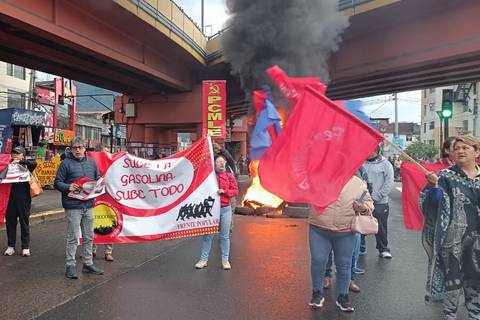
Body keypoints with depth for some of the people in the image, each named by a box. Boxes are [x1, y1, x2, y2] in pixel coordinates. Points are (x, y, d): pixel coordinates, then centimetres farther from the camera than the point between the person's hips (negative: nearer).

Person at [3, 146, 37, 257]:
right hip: (11, 198, 3)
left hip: (23, 199, -3)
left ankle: (25, 247, 13)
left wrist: (20, 161, -24)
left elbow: (34, 163, -20)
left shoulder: (26, 166, 0)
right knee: (10, 222, 8)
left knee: (24, 222, 4)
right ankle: (11, 246, 20)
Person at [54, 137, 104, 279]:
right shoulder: (66, 163, -5)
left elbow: (98, 179, 19)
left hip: (88, 205, 5)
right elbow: (57, 183, -5)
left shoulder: (91, 162, 10)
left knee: (89, 237, 13)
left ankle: (88, 264, 25)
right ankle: (70, 265, 13)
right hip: (73, 206, -5)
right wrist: (68, 187, -23)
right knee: (73, 237, 0)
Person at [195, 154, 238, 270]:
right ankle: (203, 259, 15)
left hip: (225, 209, 1)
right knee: (208, 235, 5)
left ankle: (225, 260, 19)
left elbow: (235, 190, 2)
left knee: (225, 235, 8)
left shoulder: (229, 176, 6)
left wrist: (224, 191, -12)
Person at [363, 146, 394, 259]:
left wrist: (376, 197, -12)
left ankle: (383, 249, 17)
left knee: (381, 227, 2)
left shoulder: (385, 164, 1)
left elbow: (389, 183, -5)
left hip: (380, 203, -2)